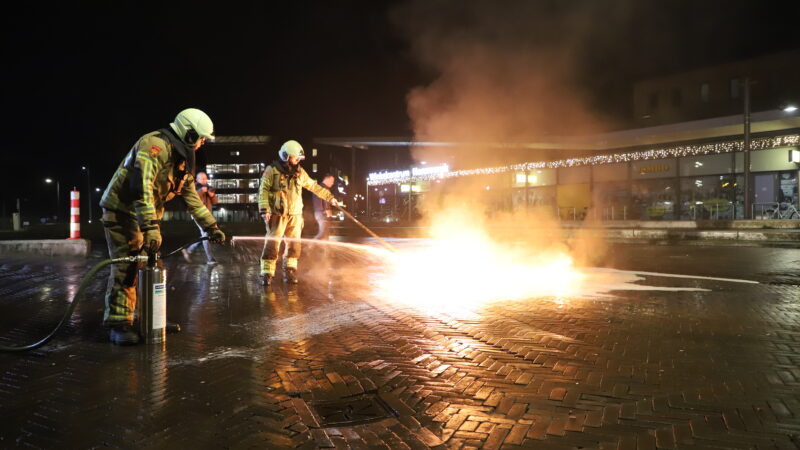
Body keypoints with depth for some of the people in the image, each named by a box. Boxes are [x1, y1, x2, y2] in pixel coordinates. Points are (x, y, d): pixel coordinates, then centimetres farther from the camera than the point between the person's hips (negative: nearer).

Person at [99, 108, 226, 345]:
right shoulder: (155, 145, -21)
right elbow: (141, 187, -32)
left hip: (144, 215, 9)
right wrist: (151, 227, -37)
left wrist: (212, 227, 14)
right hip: (121, 211, -9)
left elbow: (192, 197, 16)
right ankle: (119, 324, -7)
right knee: (126, 267, -13)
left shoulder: (182, 159, 10)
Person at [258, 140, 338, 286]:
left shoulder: (300, 172, 10)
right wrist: (264, 209, -17)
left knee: (294, 244, 8)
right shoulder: (272, 170, -5)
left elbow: (314, 186, 18)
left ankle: (290, 271, 20)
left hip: (295, 215, 5)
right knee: (272, 243, -5)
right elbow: (263, 190, -8)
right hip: (277, 214, -5)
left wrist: (329, 197, 20)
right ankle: (267, 273, 2)